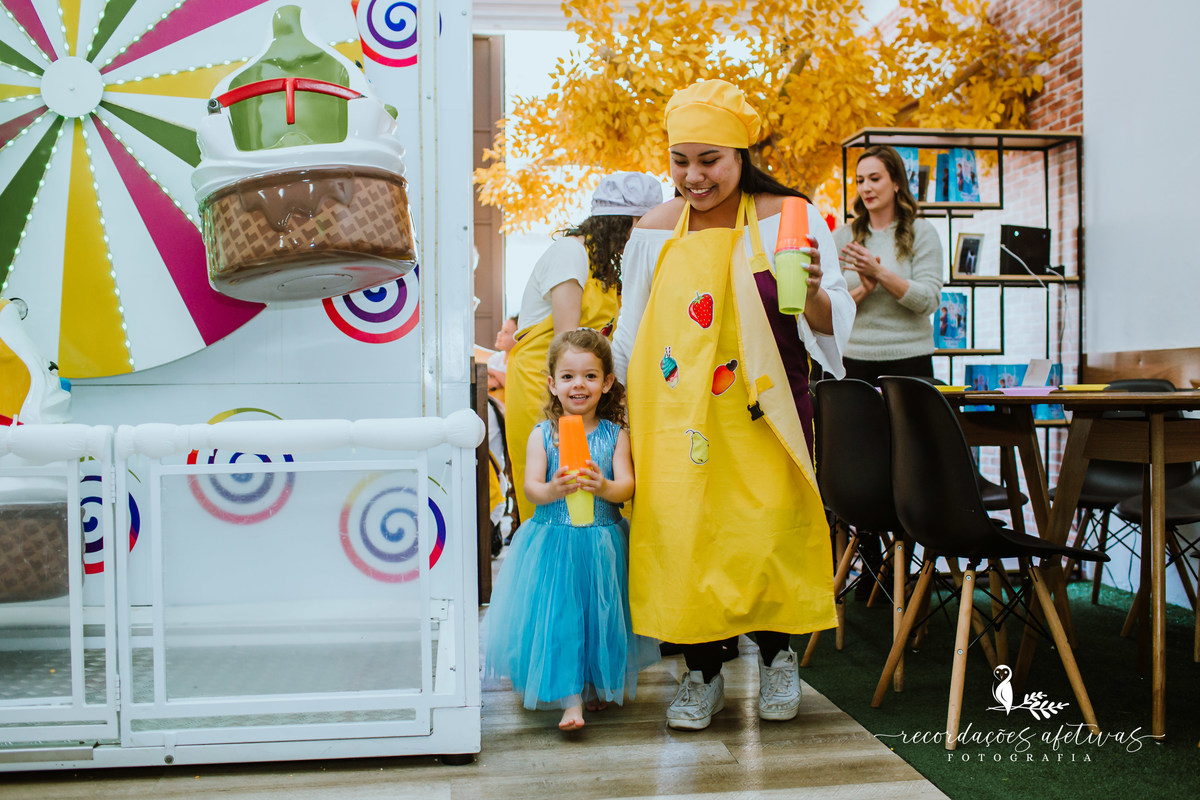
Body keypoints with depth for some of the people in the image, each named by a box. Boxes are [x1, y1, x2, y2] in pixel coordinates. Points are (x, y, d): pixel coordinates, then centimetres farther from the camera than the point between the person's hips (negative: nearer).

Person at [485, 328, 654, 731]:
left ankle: (602, 686, 33)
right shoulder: (542, 434, 1)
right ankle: (570, 698, 4)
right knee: (558, 616, -6)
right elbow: (531, 486, -8)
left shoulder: (615, 435, 2)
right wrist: (553, 490, -31)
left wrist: (603, 486, -30)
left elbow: (627, 485, -7)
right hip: (553, 543, -1)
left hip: (602, 544, 1)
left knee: (601, 615, 10)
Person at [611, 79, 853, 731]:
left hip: (758, 412, -2)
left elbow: (832, 324, -6)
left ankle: (775, 654, 27)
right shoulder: (656, 230, 7)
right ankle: (702, 674, 23)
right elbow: (630, 334, 17)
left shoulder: (785, 219, -2)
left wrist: (813, 295, -27)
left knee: (765, 536, -4)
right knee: (680, 537, 2)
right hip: (675, 417, 3)